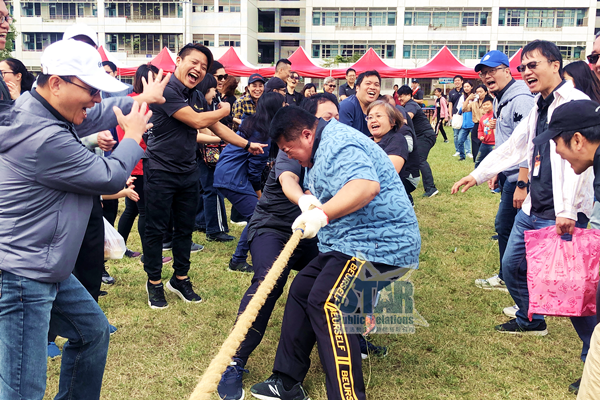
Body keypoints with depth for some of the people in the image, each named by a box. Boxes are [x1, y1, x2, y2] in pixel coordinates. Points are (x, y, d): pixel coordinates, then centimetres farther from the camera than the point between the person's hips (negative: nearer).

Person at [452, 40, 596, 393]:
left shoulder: (576, 103, -13)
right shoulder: (538, 109, 14)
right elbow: (513, 147, 22)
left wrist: (567, 211, -28)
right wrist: (477, 175, 23)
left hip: (563, 214, -9)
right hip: (533, 209, 9)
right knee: (512, 267, 17)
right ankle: (531, 321, 41)